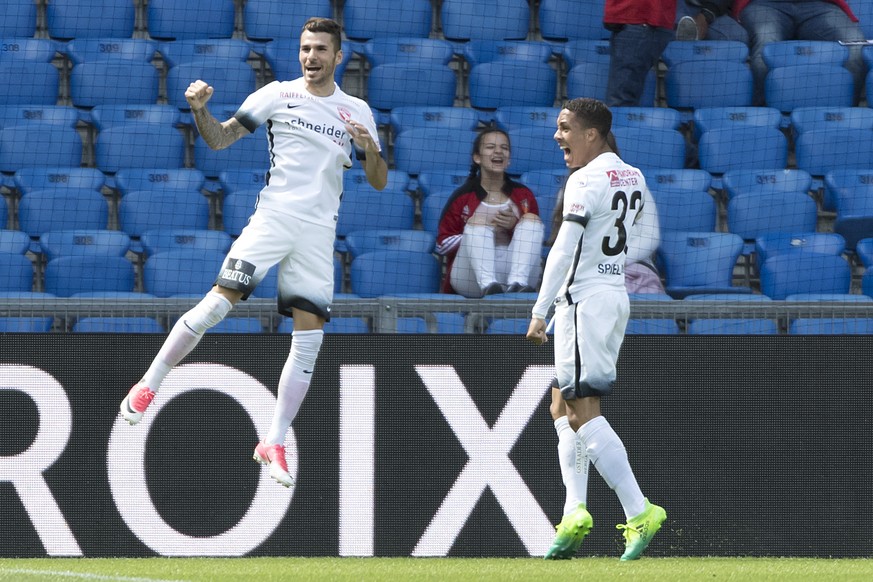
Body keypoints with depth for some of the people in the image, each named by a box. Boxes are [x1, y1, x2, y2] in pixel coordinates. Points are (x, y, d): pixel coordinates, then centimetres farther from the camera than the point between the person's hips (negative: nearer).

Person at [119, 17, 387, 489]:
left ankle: (274, 443, 5)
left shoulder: (357, 111, 11)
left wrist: (370, 149, -9)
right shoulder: (277, 94, 6)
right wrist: (199, 110, -14)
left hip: (320, 230, 2)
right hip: (274, 215, -2)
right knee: (220, 300, -18)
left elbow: (378, 183, 13)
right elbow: (220, 138, 7)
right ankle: (148, 386, -3)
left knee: (309, 335, -3)